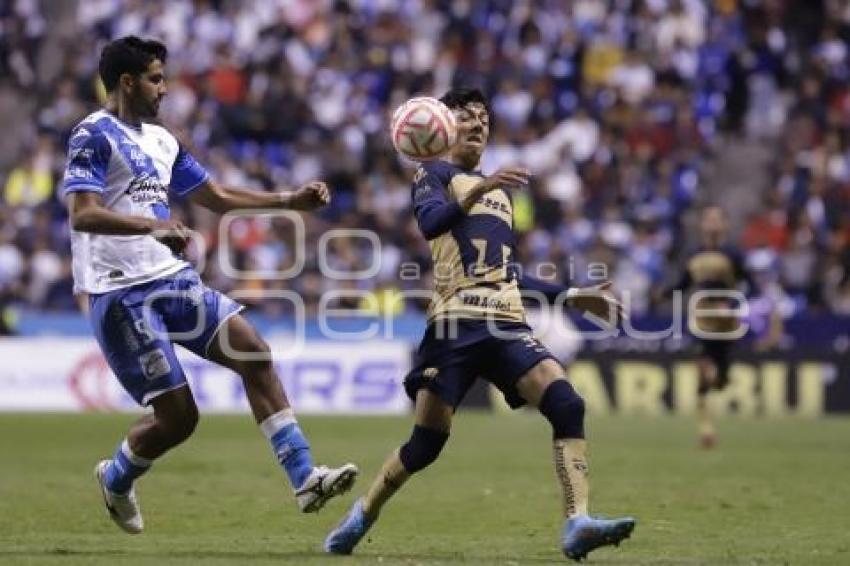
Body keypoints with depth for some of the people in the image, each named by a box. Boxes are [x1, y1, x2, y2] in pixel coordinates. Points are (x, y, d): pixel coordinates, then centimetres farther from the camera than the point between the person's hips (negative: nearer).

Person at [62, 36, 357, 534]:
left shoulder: (160, 140, 16)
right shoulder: (95, 136, -9)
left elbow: (218, 198, 24)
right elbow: (82, 214, -22)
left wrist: (290, 201, 16)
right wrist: (151, 224, -37)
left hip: (174, 279, 8)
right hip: (122, 293, -8)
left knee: (254, 351, -12)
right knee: (177, 417, -8)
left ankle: (304, 477, -14)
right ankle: (115, 479, 23)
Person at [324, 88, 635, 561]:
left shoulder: (501, 192, 28)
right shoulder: (435, 175, 9)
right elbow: (429, 222, -15)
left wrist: (576, 296, 27)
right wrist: (479, 188, -28)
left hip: (507, 325, 5)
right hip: (456, 324, -5)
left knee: (568, 405, -19)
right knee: (427, 443, -4)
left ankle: (577, 525, -27)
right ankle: (362, 516, 20)